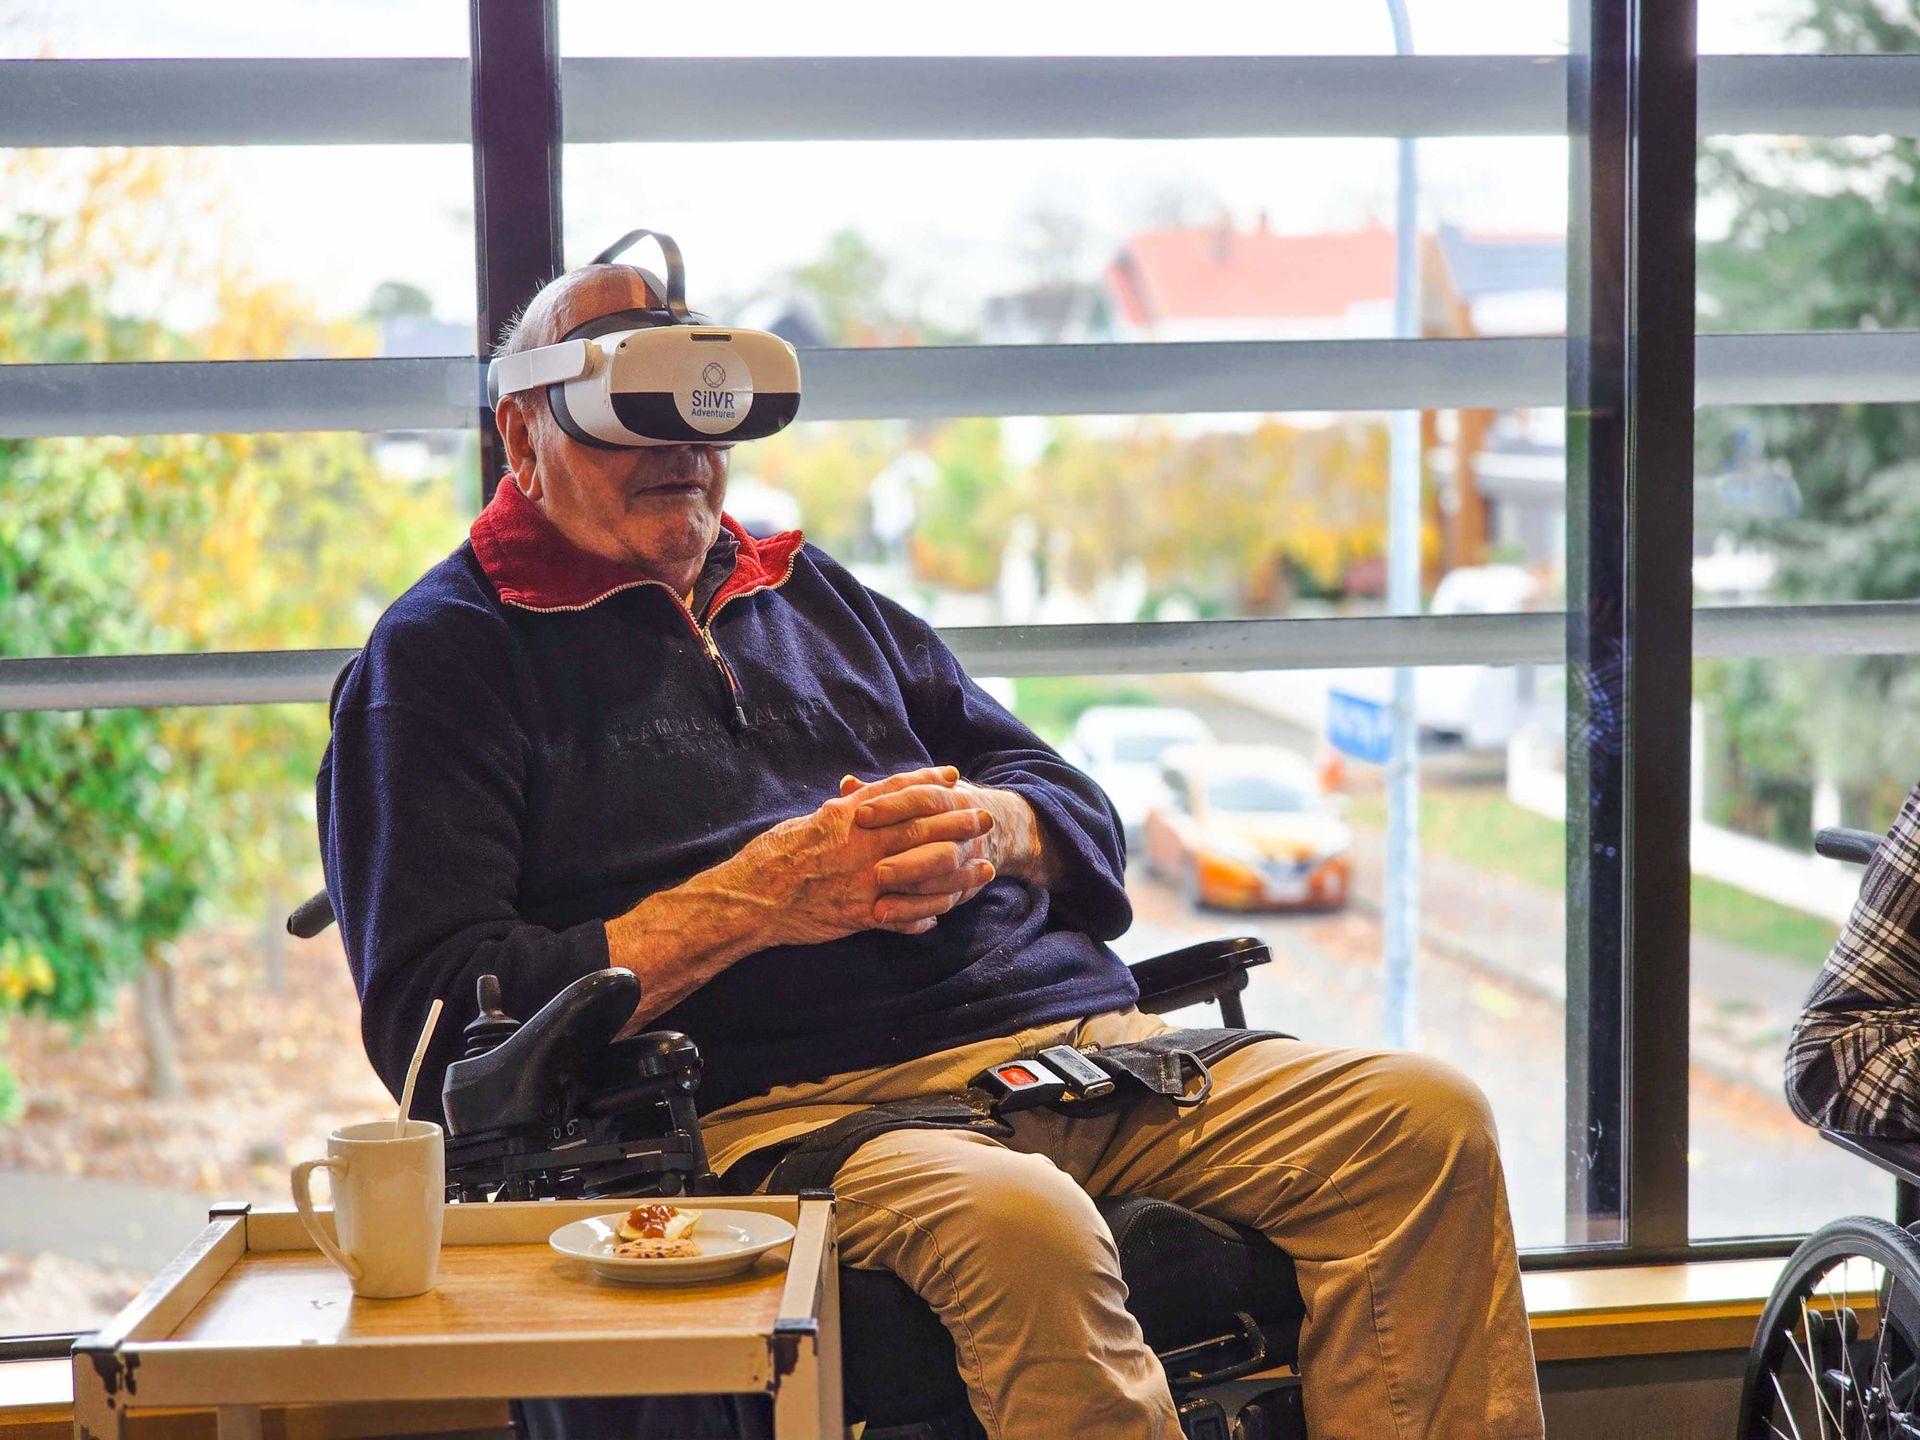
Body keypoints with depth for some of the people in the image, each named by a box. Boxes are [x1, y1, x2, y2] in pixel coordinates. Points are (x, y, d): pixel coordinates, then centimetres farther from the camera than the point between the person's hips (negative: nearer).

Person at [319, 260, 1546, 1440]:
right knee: (1022, 1225, -38)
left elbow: (1083, 812, 26)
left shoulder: (812, 592, 27)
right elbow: (434, 1020, -5)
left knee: (1427, 1119, -14)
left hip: (1067, 1033, 6)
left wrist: (989, 831, -1)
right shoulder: (445, 655, 8)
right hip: (779, 1101, -6)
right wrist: (751, 903, -12)